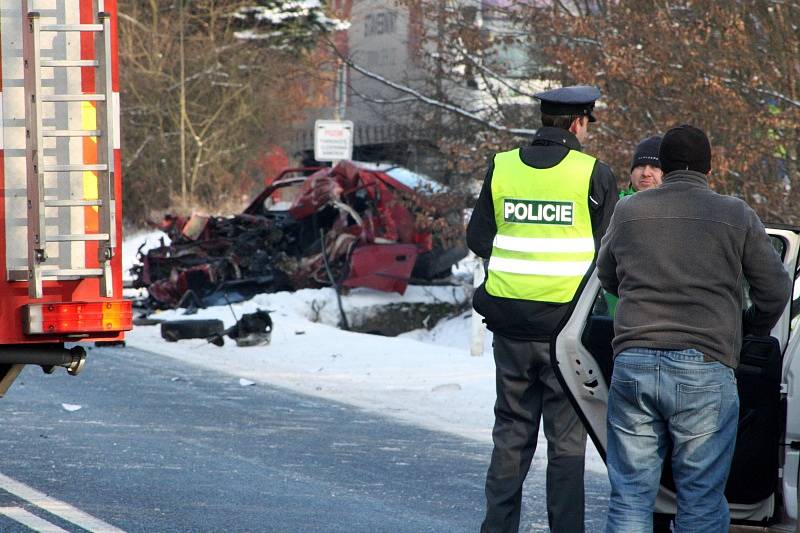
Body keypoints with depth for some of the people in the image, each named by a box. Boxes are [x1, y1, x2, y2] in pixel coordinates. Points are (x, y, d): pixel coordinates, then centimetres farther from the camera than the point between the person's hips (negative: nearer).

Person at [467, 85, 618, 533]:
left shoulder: (502, 168, 3)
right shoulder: (595, 175, -7)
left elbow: (478, 239, 8)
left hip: (511, 323, 3)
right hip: (568, 323, -3)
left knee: (511, 433, 14)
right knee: (567, 437, 4)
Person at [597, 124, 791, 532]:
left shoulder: (627, 211, 11)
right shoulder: (737, 216, 4)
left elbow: (606, 277, 25)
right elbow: (775, 289, 9)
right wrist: (753, 331, 29)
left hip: (633, 362, 2)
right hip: (705, 367, -2)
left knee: (630, 498, 7)